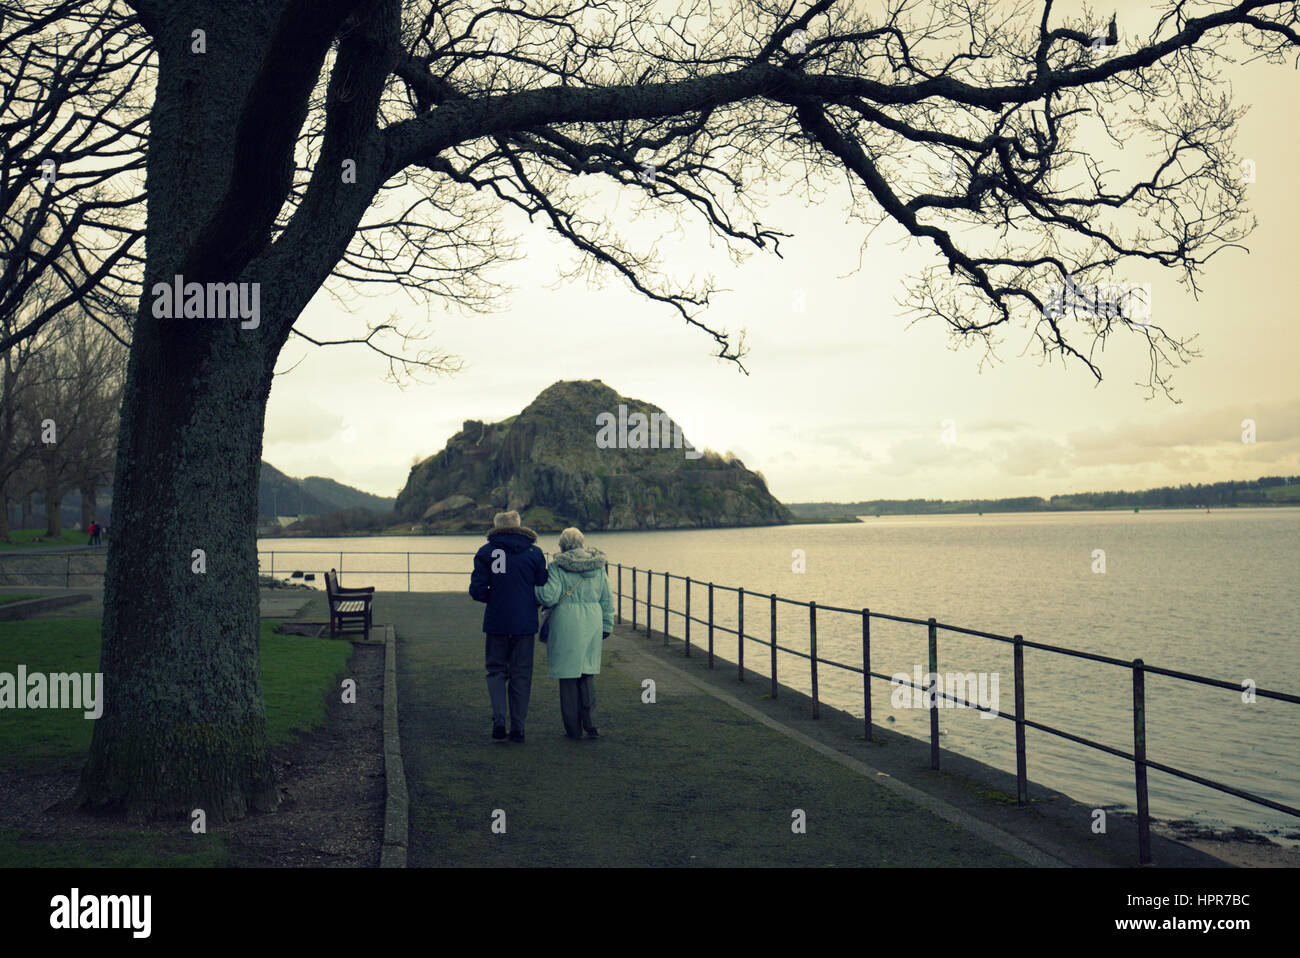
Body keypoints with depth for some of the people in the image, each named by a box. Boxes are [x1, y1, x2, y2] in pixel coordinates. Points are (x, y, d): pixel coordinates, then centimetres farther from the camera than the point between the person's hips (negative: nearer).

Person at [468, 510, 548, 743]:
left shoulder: (486, 552, 0)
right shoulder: (534, 553, 2)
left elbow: (477, 590, -5)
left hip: (495, 622, 0)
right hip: (525, 623, 0)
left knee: (496, 670, 12)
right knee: (521, 675, 8)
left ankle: (499, 718, -7)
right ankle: (518, 728, 10)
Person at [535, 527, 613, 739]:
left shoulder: (558, 566, -7)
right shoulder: (598, 565, 7)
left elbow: (549, 596, -15)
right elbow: (607, 598, 9)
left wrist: (535, 586, 3)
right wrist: (607, 626, 17)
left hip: (566, 625, -4)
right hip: (592, 624, 4)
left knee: (569, 674, 5)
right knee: (588, 673, 14)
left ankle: (573, 728, 10)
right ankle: (590, 723, 6)